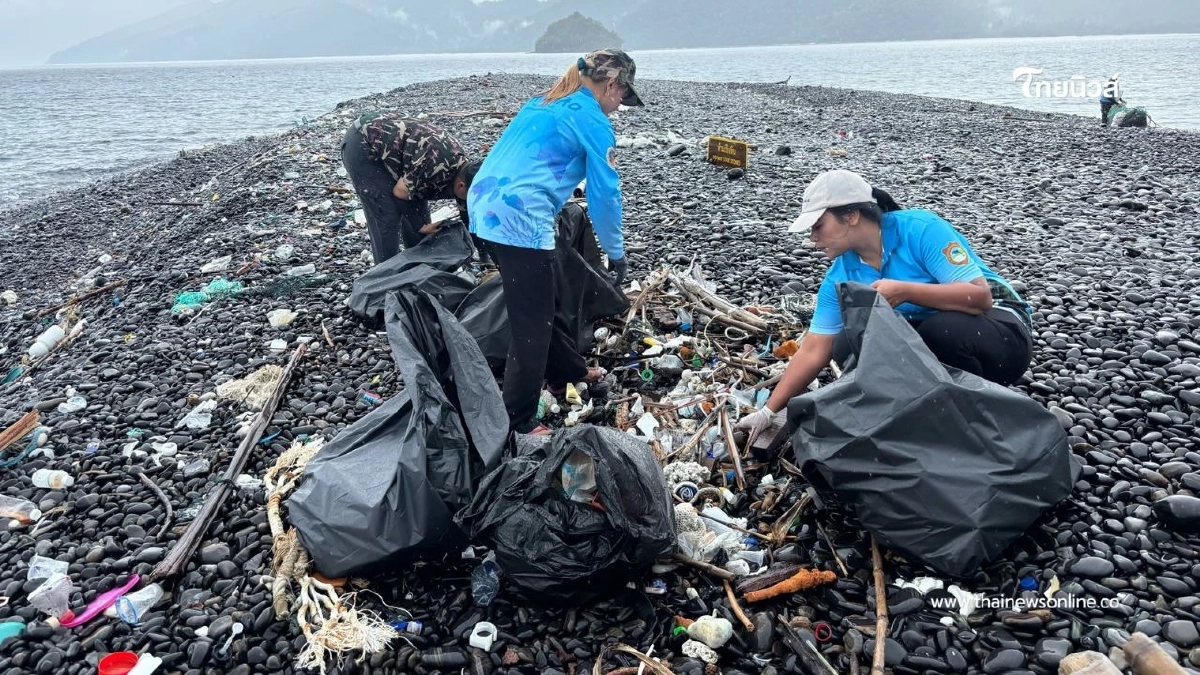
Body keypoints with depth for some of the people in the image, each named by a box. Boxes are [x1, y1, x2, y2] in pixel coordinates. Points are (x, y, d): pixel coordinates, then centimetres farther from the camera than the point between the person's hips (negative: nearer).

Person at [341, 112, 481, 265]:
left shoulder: (465, 173, -6)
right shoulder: (439, 160, -33)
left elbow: (469, 223, 4)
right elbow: (400, 191, -21)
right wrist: (421, 226, -11)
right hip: (361, 145, -8)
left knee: (417, 206, 9)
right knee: (387, 217, -11)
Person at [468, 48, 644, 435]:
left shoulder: (542, 104, 23)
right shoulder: (593, 121, -2)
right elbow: (604, 193, -2)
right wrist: (616, 253, 8)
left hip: (483, 208, 9)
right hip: (519, 219, -9)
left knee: (540, 301, 23)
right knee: (532, 323, 0)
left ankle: (569, 372, 41)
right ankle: (517, 423, 6)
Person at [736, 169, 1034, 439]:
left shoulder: (920, 228, -22)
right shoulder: (839, 277, -6)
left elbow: (979, 295, -28)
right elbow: (812, 352, -5)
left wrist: (903, 291, -38)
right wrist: (768, 412, -8)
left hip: (1001, 329, -5)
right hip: (928, 341, 6)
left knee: (942, 330, -38)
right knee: (847, 347, -15)